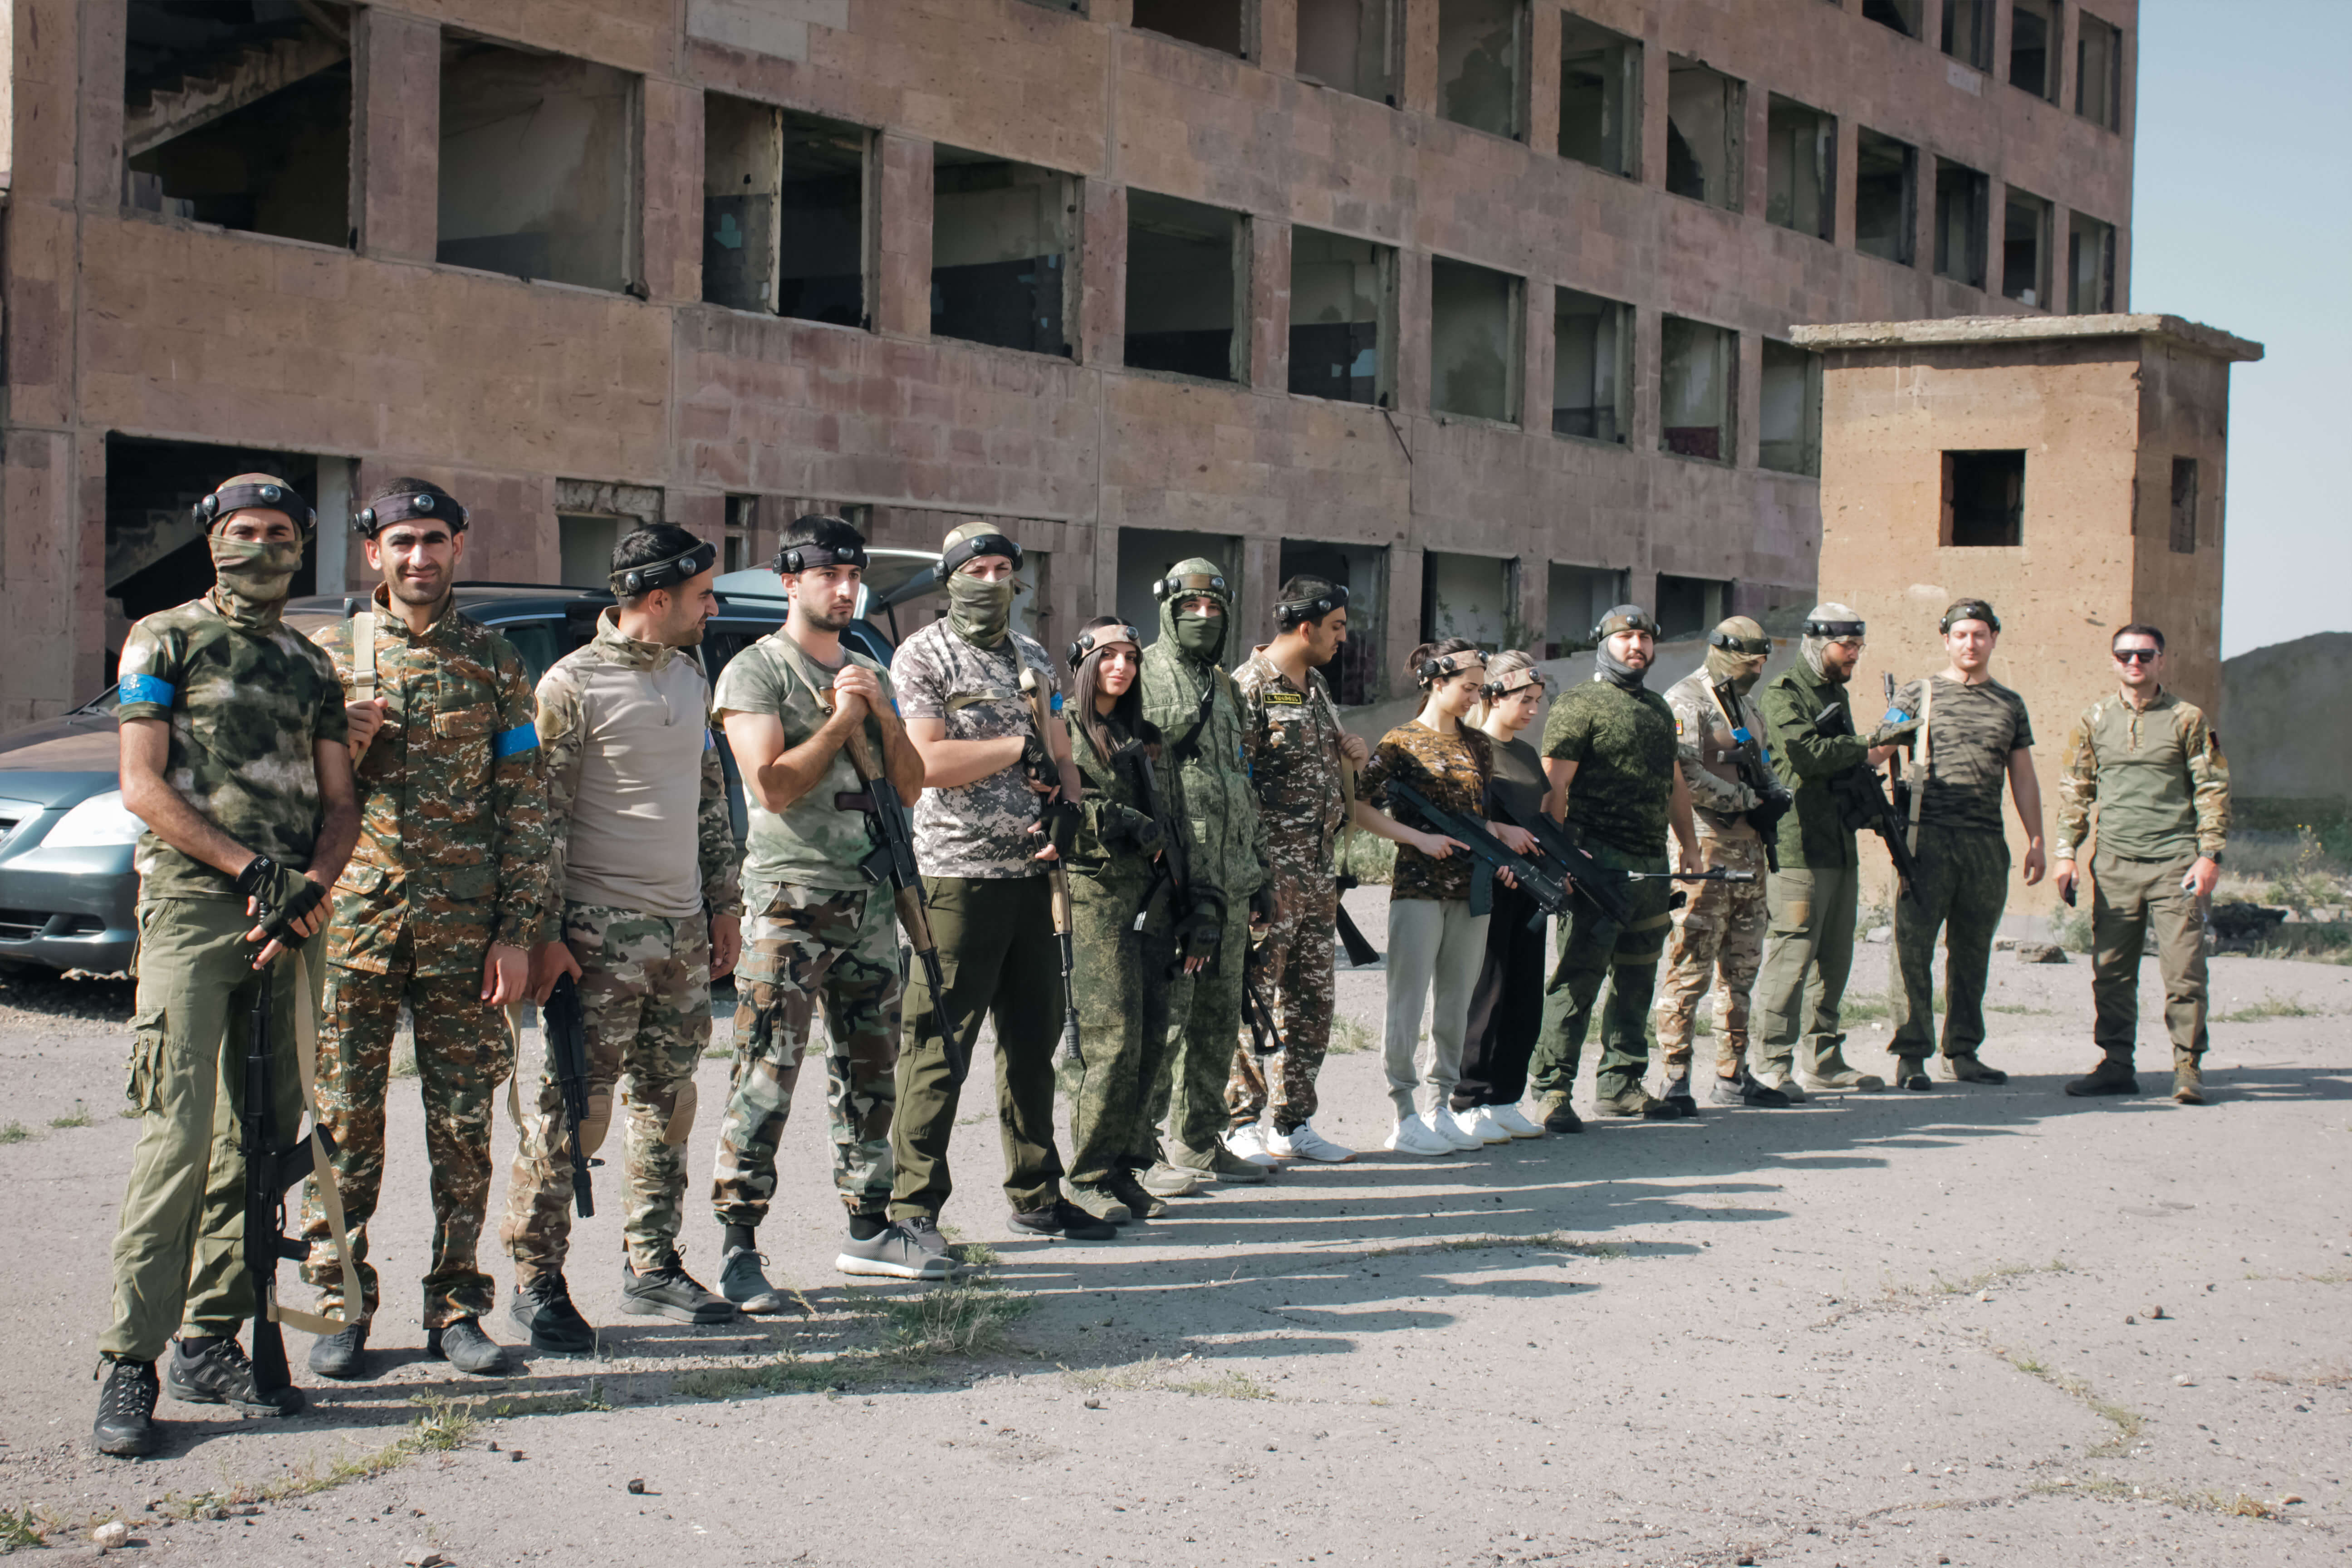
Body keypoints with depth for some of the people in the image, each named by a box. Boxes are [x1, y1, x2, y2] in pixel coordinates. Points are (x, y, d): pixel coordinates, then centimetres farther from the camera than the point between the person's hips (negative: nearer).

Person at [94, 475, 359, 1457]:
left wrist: (311, 886, -5)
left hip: (289, 921, 6)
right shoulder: (165, 641, 4)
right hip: (192, 906, -5)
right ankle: (130, 1360, -10)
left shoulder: (311, 667, 19)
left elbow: (340, 803, 15)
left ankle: (212, 1341, 12)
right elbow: (142, 788, -4)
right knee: (177, 1137, -13)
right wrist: (249, 867, -13)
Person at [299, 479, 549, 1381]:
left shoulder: (494, 665, 7)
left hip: (463, 929, 0)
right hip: (352, 921, 0)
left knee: (464, 1127, 4)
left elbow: (523, 806, 6)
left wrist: (516, 931, -1)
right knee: (345, 1122, 2)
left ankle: (457, 1307, 13)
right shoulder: (333, 655, 7)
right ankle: (340, 1306, 11)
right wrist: (344, 740, -13)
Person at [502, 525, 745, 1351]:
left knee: (667, 1102, 12)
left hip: (683, 930, 7)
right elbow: (540, 817, -11)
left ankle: (652, 1265, 22)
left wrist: (724, 904, 17)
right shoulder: (573, 685, -9)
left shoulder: (691, 677, 14)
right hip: (601, 935, -7)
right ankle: (537, 1279, 3)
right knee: (573, 1107, -5)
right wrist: (542, 934, -16)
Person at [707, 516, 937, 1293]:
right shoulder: (755, 671, -4)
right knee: (766, 1077, -10)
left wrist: (882, 714, -1)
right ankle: (738, 1245, -7)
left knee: (869, 1070, 11)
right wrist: (841, 720, -9)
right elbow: (773, 786, -15)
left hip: (869, 896, 7)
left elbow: (911, 787, 13)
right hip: (790, 898, -7)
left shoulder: (870, 673, 17)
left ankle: (869, 1229, 21)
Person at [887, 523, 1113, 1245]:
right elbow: (925, 761, -17)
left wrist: (1069, 805, -1)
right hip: (956, 871, -7)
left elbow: (1059, 755, 20)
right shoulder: (922, 656, -4)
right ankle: (914, 1207, -1)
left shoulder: (1033, 658, 17)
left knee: (1034, 1040, 13)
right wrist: (1018, 749, -10)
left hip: (1031, 871, 7)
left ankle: (1037, 1196, 23)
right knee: (937, 1048, -6)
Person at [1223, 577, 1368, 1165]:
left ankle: (1293, 1123, 19)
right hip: (1269, 873, -9)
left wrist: (1351, 750, 7)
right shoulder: (1249, 686, -12)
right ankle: (1240, 1124, 5)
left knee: (1310, 1004, 11)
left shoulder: (1316, 685, 16)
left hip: (1317, 873, 9)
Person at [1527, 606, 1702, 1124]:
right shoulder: (1579, 704, -4)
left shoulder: (1659, 709, 21)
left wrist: (1688, 844, 21)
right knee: (1578, 977, -9)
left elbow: (1674, 782, 28)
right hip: (1597, 861, -8)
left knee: (1637, 978, 11)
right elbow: (1554, 785, -11)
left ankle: (1621, 1084, 20)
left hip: (1650, 865, 8)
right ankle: (1552, 1089, -7)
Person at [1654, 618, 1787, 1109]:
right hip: (1703, 851, -9)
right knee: (1690, 969, -8)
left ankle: (1732, 1076, 18)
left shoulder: (1744, 704, 20)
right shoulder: (1685, 702, -9)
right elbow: (1682, 774, -19)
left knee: (1742, 969, 11)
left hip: (1747, 850, 9)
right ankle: (1675, 1077, -4)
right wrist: (1745, 798, -14)